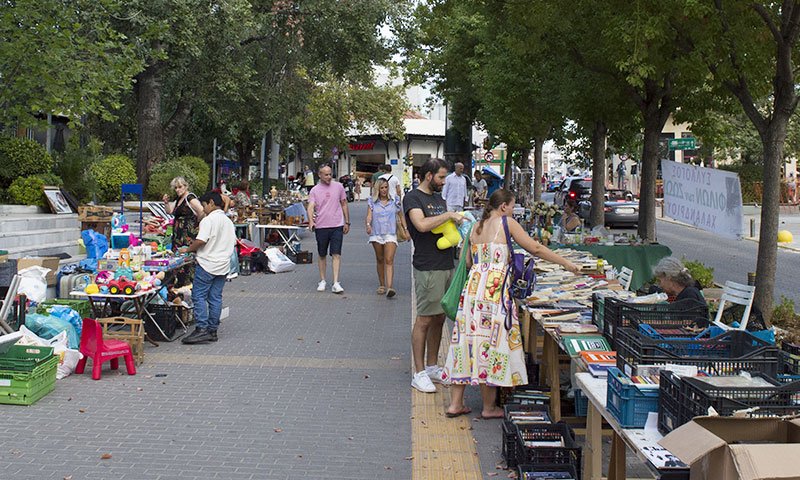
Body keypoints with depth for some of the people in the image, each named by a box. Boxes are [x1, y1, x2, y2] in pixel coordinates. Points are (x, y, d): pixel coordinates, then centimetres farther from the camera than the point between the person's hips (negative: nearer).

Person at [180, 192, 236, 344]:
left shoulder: (208, 220, -11)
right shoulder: (228, 221, 15)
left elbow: (201, 241, -19)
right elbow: (233, 242, 18)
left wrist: (188, 250, -4)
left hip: (207, 264, -8)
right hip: (223, 265, 8)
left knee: (199, 296, -4)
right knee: (215, 297, 9)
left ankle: (202, 329, -11)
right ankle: (212, 330, 10)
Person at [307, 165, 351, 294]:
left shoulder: (338, 187, 6)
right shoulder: (314, 190, 2)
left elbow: (344, 204, 13)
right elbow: (311, 207, -9)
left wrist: (347, 222, 10)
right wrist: (311, 221, -28)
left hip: (337, 226, 0)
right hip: (321, 226, 0)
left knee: (336, 254, -7)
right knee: (322, 255, 11)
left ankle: (336, 283, -9)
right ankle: (322, 281, 23)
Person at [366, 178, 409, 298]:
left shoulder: (395, 200, 5)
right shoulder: (372, 201, 4)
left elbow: (401, 216, 14)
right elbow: (369, 215, -5)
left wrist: (405, 229, 10)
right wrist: (368, 224, -25)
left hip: (390, 234, -1)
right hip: (376, 234, 2)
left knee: (389, 260, -13)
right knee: (380, 260, 11)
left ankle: (389, 287, -22)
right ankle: (381, 285, 23)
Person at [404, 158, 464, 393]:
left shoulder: (439, 198, 18)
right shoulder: (413, 198, -8)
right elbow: (422, 225, -24)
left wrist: (460, 221, 5)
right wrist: (448, 215, -16)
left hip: (446, 266, 8)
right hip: (428, 268, -8)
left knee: (439, 318, 13)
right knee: (424, 320, -4)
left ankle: (431, 366, 24)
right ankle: (419, 373, 2)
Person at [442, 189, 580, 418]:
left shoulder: (476, 228, 16)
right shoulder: (507, 223, -1)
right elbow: (535, 248, -3)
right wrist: (567, 264, 3)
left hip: (473, 286, 7)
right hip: (494, 288, -6)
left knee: (468, 339, 9)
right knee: (492, 340, 0)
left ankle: (456, 403, 12)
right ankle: (489, 407, 9)